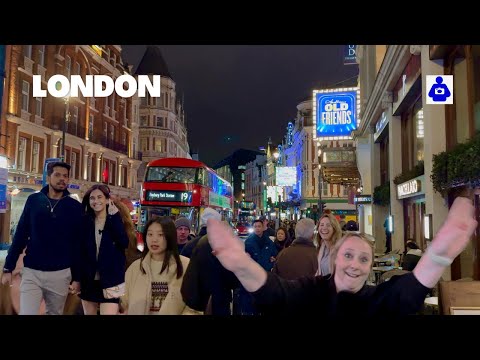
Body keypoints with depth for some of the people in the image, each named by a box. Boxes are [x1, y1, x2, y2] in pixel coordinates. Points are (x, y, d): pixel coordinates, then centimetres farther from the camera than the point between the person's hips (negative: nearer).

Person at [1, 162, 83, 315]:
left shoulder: (74, 207, -1)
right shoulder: (33, 200, 2)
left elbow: (78, 243, 0)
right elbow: (20, 235, 5)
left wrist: (77, 277, -1)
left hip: (60, 274, 0)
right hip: (31, 273, 0)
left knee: (55, 313, 14)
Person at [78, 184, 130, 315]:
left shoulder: (115, 220, -3)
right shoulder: (85, 220, 2)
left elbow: (124, 243, -18)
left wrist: (115, 217, -20)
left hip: (110, 280, -3)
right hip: (88, 279, 3)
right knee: (88, 313, 17)